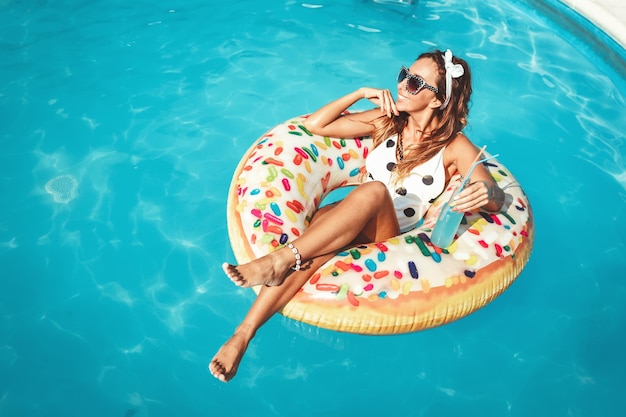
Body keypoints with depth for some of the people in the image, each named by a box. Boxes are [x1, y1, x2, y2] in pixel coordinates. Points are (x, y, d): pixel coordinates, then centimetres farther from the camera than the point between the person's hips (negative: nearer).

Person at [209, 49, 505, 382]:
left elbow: (497, 199, -9)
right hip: (348, 221, 2)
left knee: (375, 190, -37)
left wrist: (483, 193, -33)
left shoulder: (455, 147, 0)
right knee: (310, 251, -35)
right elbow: (315, 125, 8)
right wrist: (361, 93, -2)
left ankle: (281, 259, -42)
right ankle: (242, 335, -38)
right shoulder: (386, 120, 9)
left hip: (390, 236, -2)